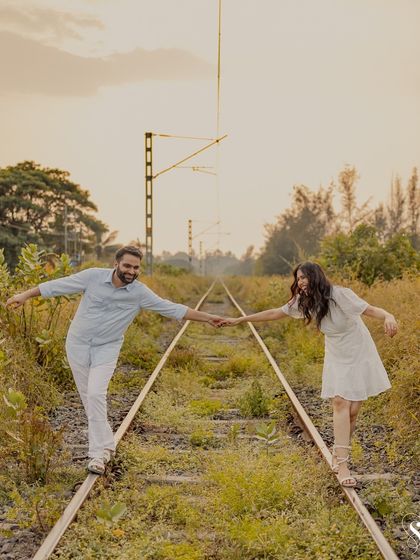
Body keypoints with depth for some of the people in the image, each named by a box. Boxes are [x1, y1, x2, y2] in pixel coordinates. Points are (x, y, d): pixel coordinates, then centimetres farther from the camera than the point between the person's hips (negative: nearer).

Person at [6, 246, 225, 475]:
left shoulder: (140, 293, -11)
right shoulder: (93, 276, -12)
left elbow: (173, 308, -8)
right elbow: (58, 285, -6)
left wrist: (207, 318, -10)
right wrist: (25, 295, -5)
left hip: (107, 349, -1)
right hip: (78, 345, 2)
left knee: (96, 394, -18)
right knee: (88, 398, 7)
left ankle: (98, 453, -10)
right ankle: (106, 444, 24)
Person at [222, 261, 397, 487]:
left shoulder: (340, 295, -20)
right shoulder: (305, 301, -3)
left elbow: (371, 310, -28)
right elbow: (274, 313, 2)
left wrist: (388, 317, -51)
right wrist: (239, 320, 1)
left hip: (359, 356, -3)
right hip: (337, 358, 3)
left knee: (353, 410, -2)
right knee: (340, 403, -11)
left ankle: (339, 455, 15)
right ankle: (342, 463, -14)